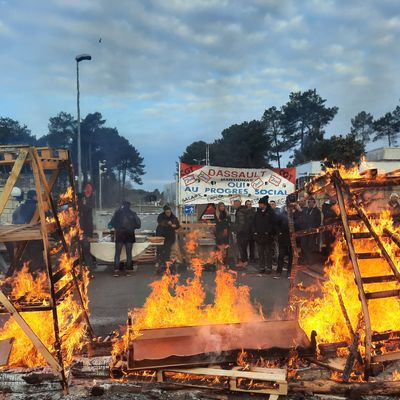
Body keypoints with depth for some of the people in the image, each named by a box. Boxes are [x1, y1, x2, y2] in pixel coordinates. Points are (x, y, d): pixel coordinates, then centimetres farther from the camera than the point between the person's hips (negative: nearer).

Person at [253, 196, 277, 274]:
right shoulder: (258, 212, 12)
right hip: (259, 235, 5)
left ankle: (268, 267, 6)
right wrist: (255, 231, 3)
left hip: (268, 236, -5)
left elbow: (273, 223, -8)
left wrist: (269, 232, -15)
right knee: (260, 253, 8)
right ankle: (261, 267, 14)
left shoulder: (271, 212, -3)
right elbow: (254, 223, 16)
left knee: (268, 252, 1)